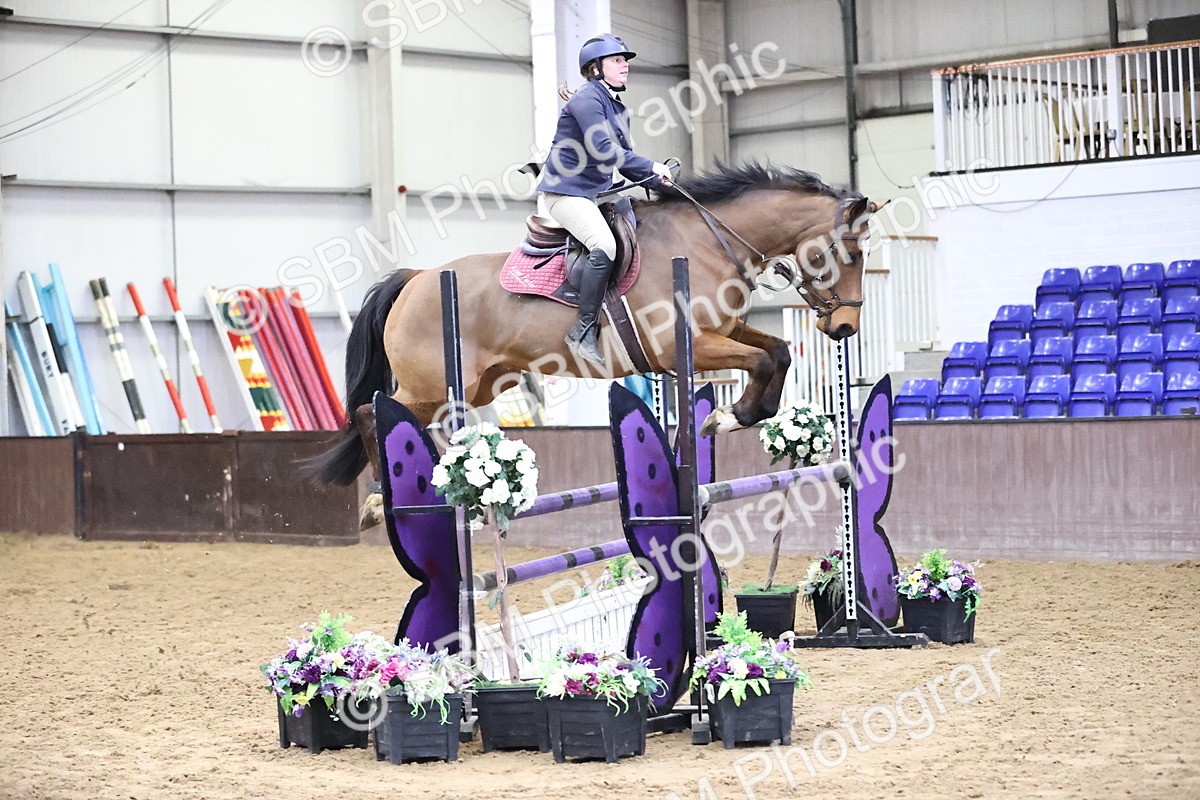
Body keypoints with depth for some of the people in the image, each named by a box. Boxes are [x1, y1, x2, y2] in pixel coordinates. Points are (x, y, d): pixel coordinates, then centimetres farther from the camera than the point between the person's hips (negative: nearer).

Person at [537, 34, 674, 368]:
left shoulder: (619, 110, 16)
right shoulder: (587, 99, -12)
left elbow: (624, 160, 18)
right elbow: (604, 151, -23)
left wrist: (656, 181, 3)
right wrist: (651, 167, -18)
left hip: (597, 194, 10)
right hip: (565, 191, -10)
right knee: (604, 247, -28)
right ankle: (583, 331, -24)